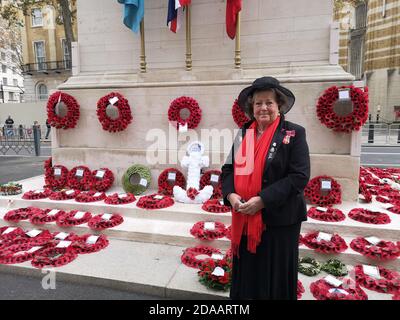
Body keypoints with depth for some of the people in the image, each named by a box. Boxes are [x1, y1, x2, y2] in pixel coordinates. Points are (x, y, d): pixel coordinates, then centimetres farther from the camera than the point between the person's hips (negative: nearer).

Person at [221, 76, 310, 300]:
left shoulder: (294, 133, -7)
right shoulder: (243, 134, 6)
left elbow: (300, 176, -15)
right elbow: (228, 169, 7)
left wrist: (263, 200, -21)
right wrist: (231, 195, -12)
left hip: (279, 220, -4)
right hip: (245, 220, 4)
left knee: (276, 277, 13)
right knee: (247, 275, 19)